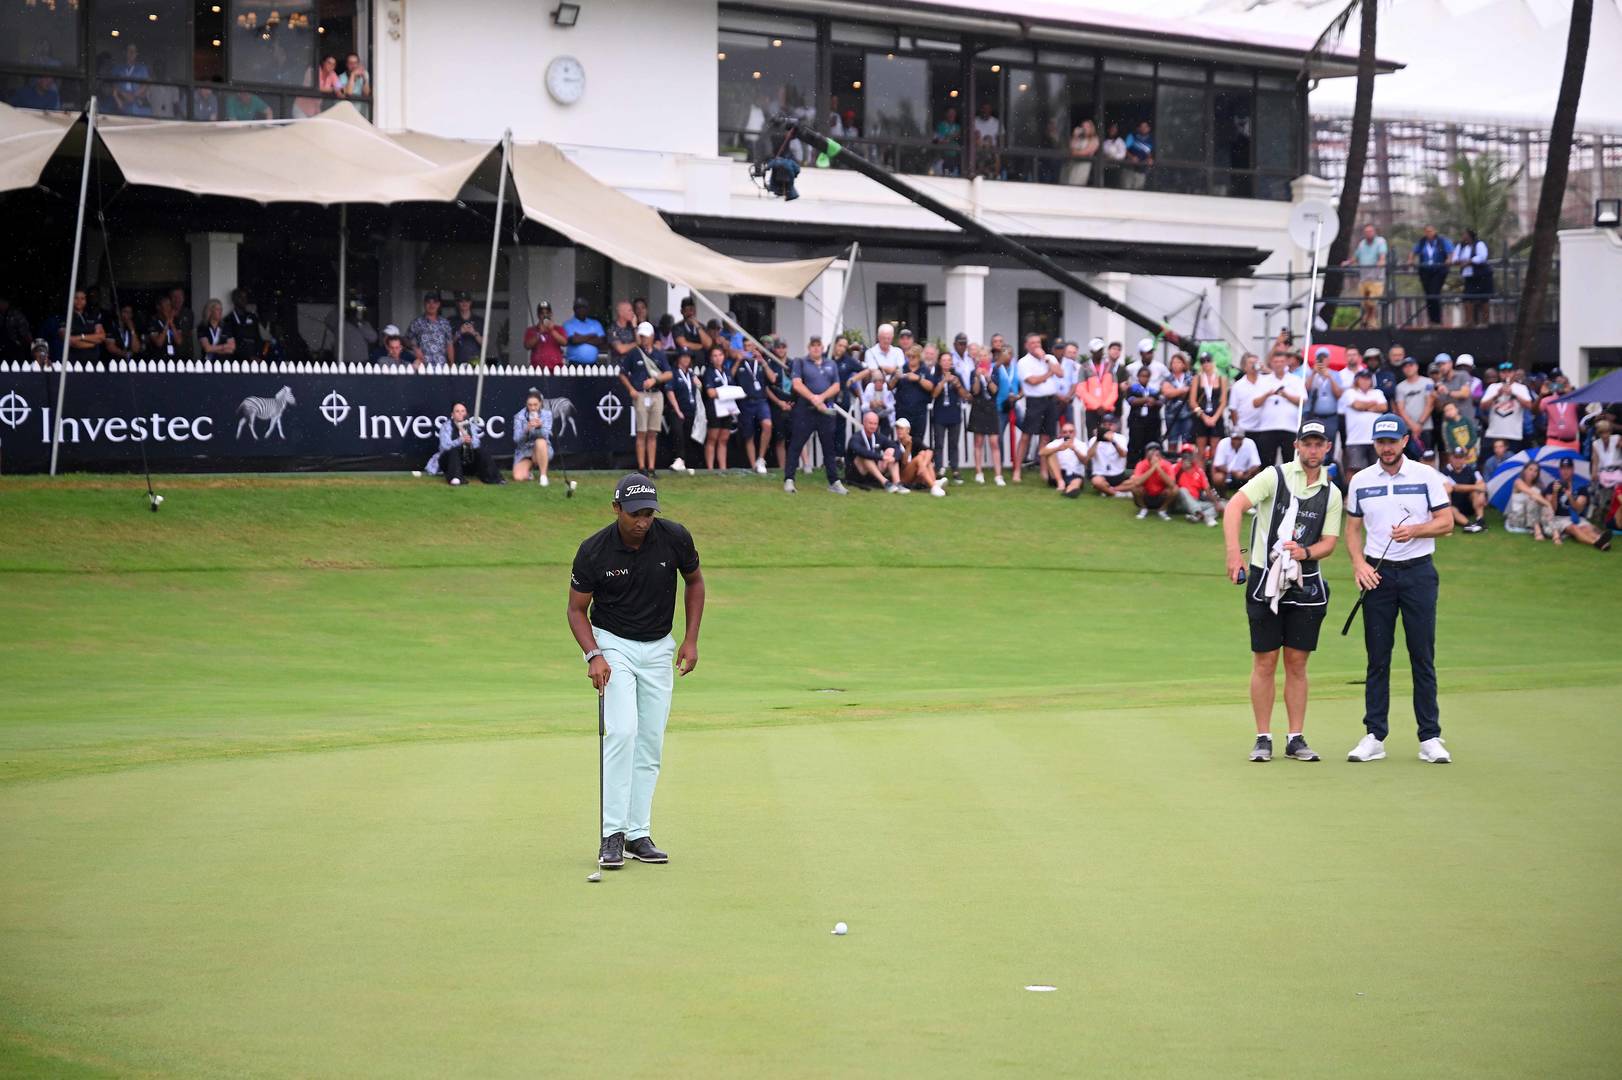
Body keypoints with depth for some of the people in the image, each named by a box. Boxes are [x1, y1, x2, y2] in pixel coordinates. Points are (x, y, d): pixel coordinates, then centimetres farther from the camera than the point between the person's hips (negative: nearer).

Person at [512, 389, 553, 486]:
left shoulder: (546, 414, -6)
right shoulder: (520, 416, -7)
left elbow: (545, 435, -18)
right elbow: (517, 439, -15)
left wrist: (539, 426, -39)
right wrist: (526, 430, -35)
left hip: (542, 451, 0)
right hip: (524, 451, 0)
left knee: (540, 441, -37)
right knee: (518, 477, -25)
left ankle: (543, 476, -25)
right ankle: (527, 472, 13)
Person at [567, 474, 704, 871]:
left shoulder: (675, 538, -13)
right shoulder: (593, 551, -18)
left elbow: (694, 581, 6)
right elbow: (577, 609, -6)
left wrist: (691, 639, -2)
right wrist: (593, 655, -21)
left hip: (659, 648, 3)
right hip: (613, 644, -3)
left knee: (651, 743, 2)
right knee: (622, 732, -20)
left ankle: (638, 834, 8)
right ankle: (612, 834, -19)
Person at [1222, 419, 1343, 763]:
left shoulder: (1332, 493, 7)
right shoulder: (1275, 476, -5)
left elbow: (1329, 541, 7)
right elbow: (1234, 506, -16)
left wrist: (1305, 551, -15)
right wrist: (1234, 551, -29)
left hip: (1306, 585, 3)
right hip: (1265, 580, -3)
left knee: (1297, 663, 6)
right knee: (1265, 661, 1)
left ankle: (1296, 738, 11)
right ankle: (1263, 738, 8)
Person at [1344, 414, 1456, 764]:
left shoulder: (1426, 476, 1)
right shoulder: (1360, 481, 7)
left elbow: (1446, 522, 0)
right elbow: (1352, 528, 12)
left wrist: (1415, 530, -17)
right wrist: (1358, 564, -4)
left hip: (1418, 572, -2)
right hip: (1377, 574, 2)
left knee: (1423, 656, -1)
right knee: (1377, 658, 2)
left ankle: (1430, 738, 2)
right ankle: (1374, 736, 6)